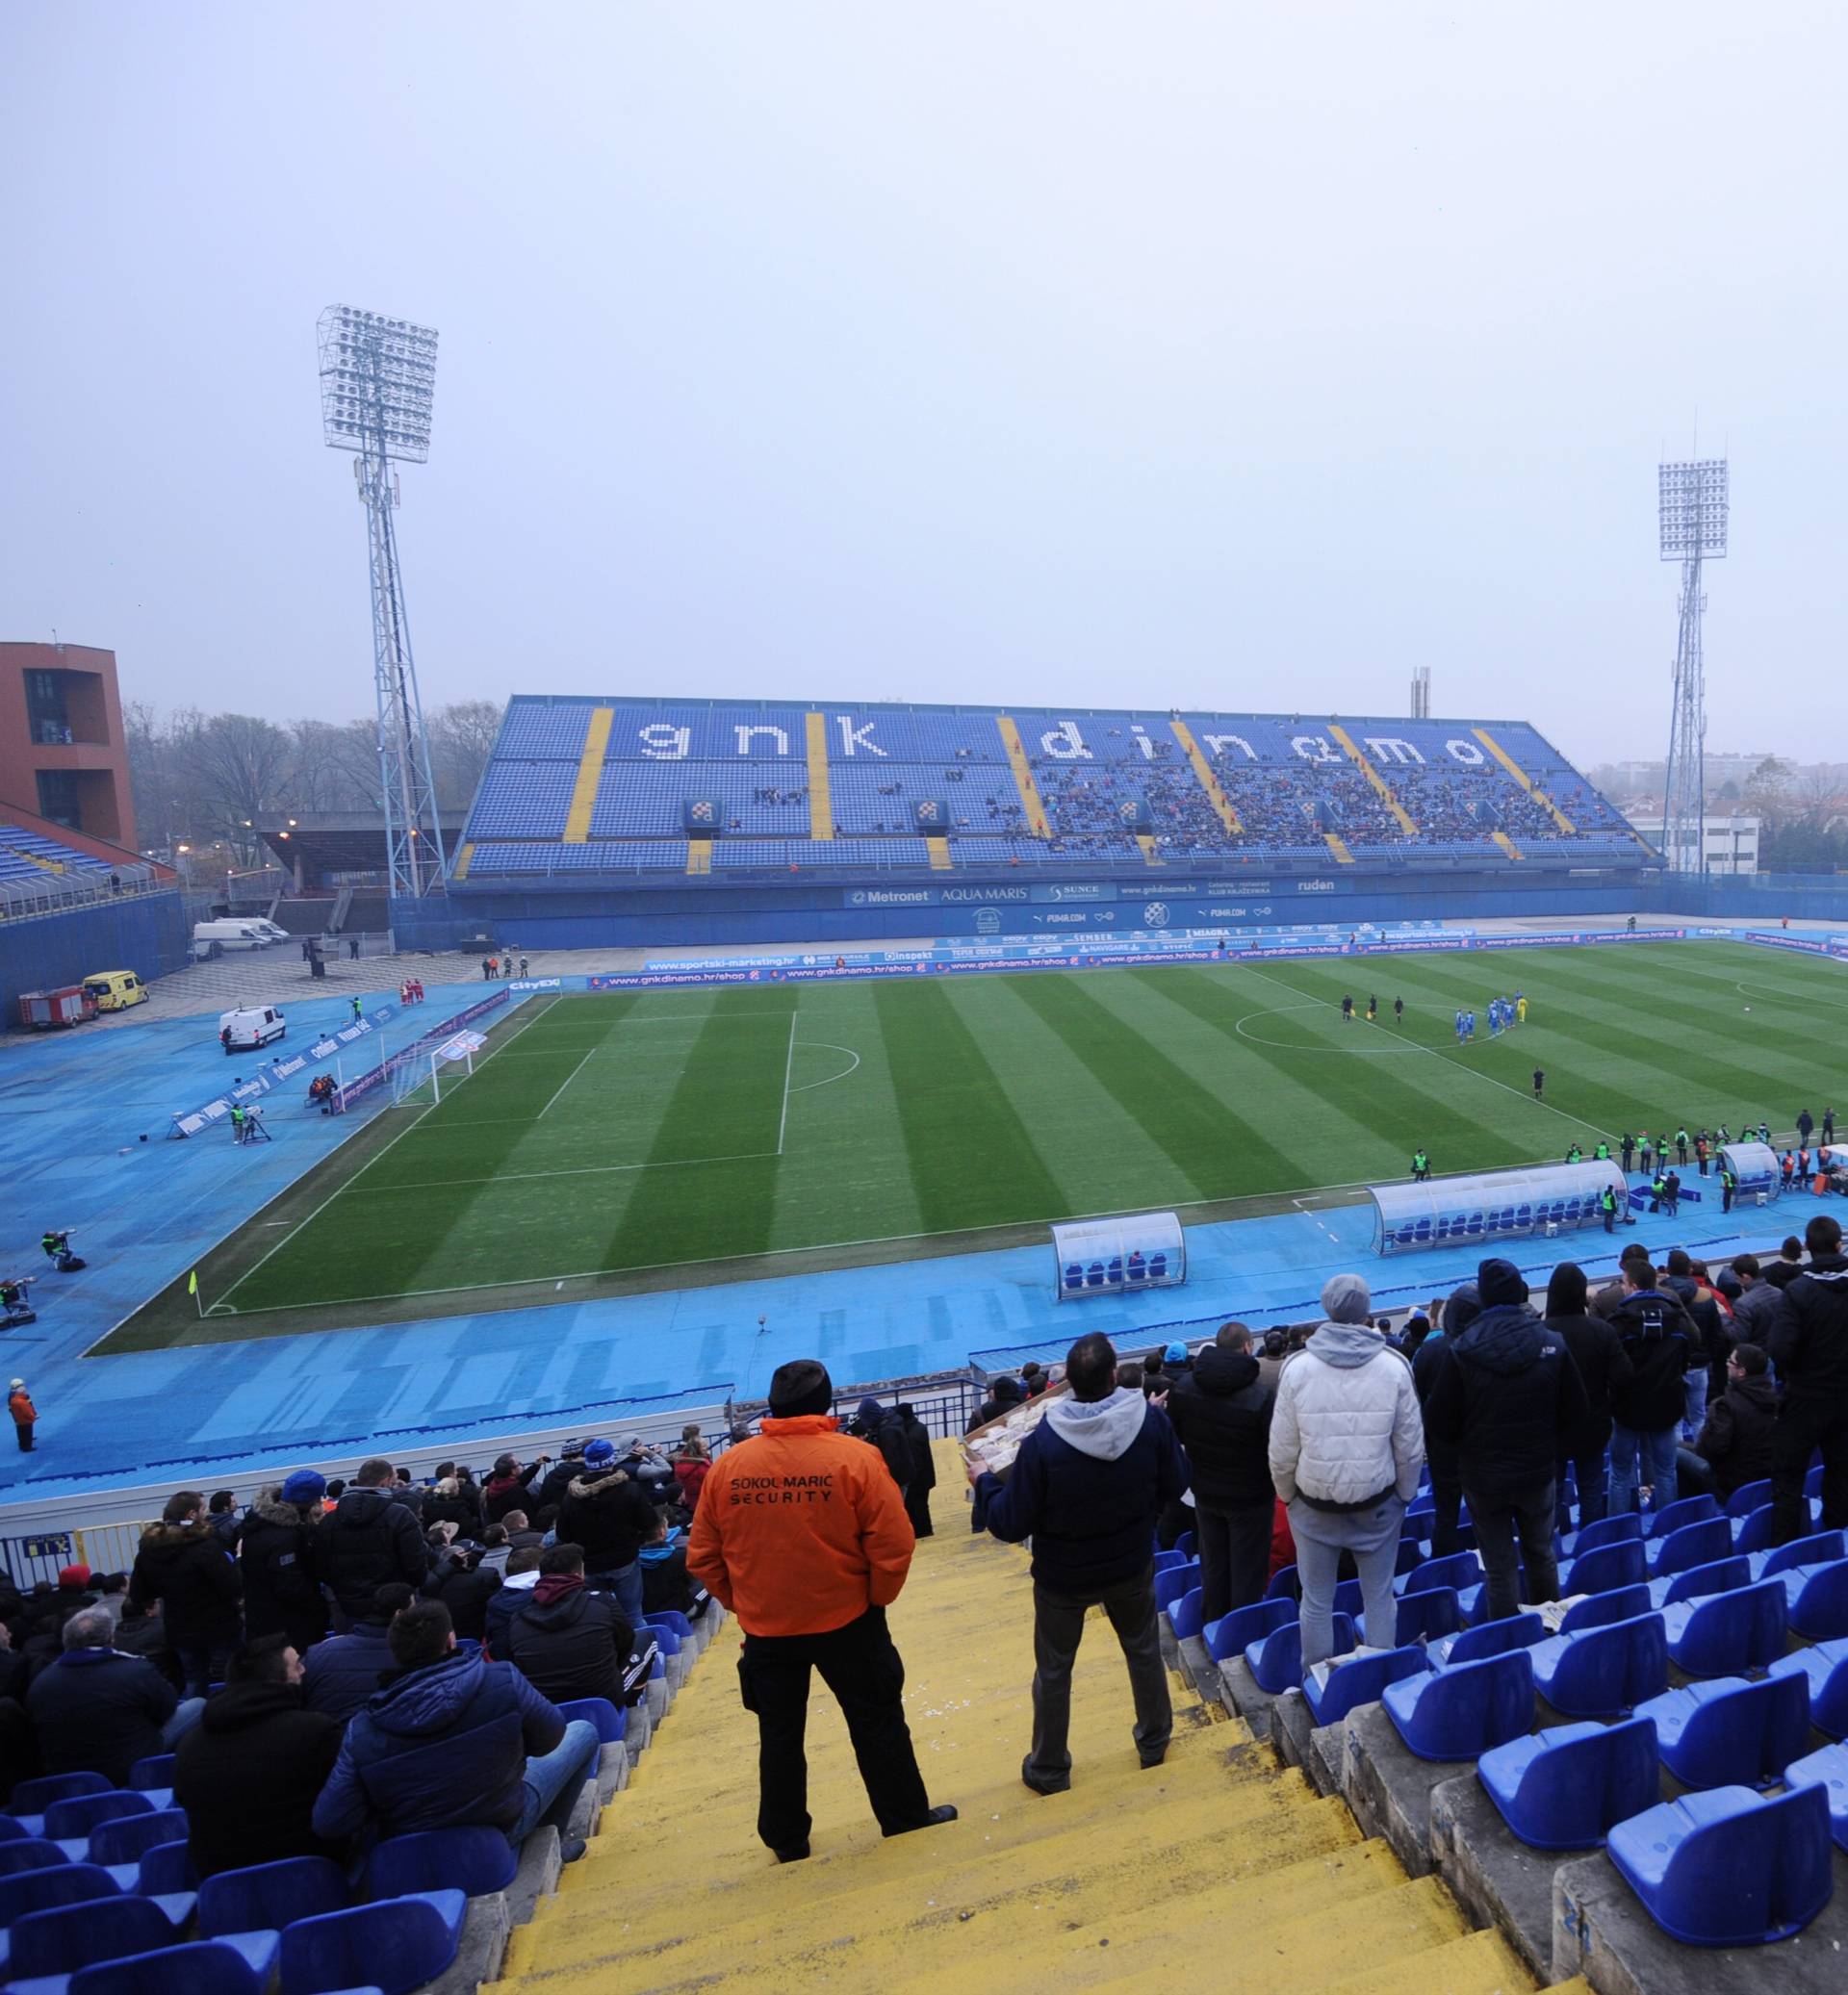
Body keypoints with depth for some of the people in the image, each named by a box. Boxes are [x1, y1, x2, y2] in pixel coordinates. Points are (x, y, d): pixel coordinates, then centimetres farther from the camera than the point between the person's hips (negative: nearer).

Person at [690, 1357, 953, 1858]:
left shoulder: (727, 1466, -9)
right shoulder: (855, 1457, -17)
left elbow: (702, 1558, -1)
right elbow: (894, 1544, -17)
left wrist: (741, 1602, 13)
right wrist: (877, 1598, 1)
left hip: (765, 1629, 2)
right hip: (847, 1622, -2)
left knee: (779, 1735, 22)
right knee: (877, 1724, 19)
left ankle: (786, 1840, 38)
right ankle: (906, 1817, 35)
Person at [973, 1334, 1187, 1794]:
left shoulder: (1043, 1442, -31)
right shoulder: (1151, 1420, -24)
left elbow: (1010, 1526, -22)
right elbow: (1175, 1486, -6)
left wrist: (984, 1483, -4)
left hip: (1063, 1577, -2)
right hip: (1132, 1566, 3)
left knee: (1053, 1670, 19)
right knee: (1144, 1651, 28)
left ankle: (1049, 1769, 37)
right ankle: (1154, 1741, 48)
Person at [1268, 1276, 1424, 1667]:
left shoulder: (1298, 1367, -14)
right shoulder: (1394, 1366, -12)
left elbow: (1282, 1450, -9)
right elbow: (1410, 1446, -5)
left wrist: (1288, 1495, 9)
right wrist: (1404, 1494, 12)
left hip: (1314, 1506, 0)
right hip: (1378, 1505, 1)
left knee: (1316, 1603, 14)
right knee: (1380, 1598, 18)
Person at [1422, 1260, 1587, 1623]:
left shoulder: (1460, 1351, -20)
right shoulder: (1553, 1344, -11)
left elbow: (1438, 1421, -14)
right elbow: (1575, 1411, -1)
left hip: (1483, 1476, -3)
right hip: (1537, 1471, 3)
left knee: (1500, 1567, 11)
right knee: (1541, 1555, 24)